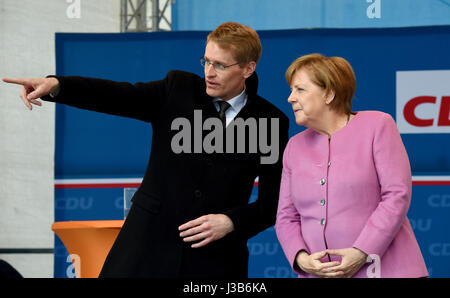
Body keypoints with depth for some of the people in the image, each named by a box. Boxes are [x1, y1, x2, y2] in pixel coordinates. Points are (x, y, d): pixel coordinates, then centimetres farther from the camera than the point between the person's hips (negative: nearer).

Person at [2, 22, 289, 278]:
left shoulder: (270, 121, 1)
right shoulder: (179, 89, 2)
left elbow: (274, 201, 3)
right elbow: (117, 95, -12)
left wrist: (230, 222, -13)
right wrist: (55, 85, -28)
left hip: (214, 259, 0)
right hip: (148, 247, 1)